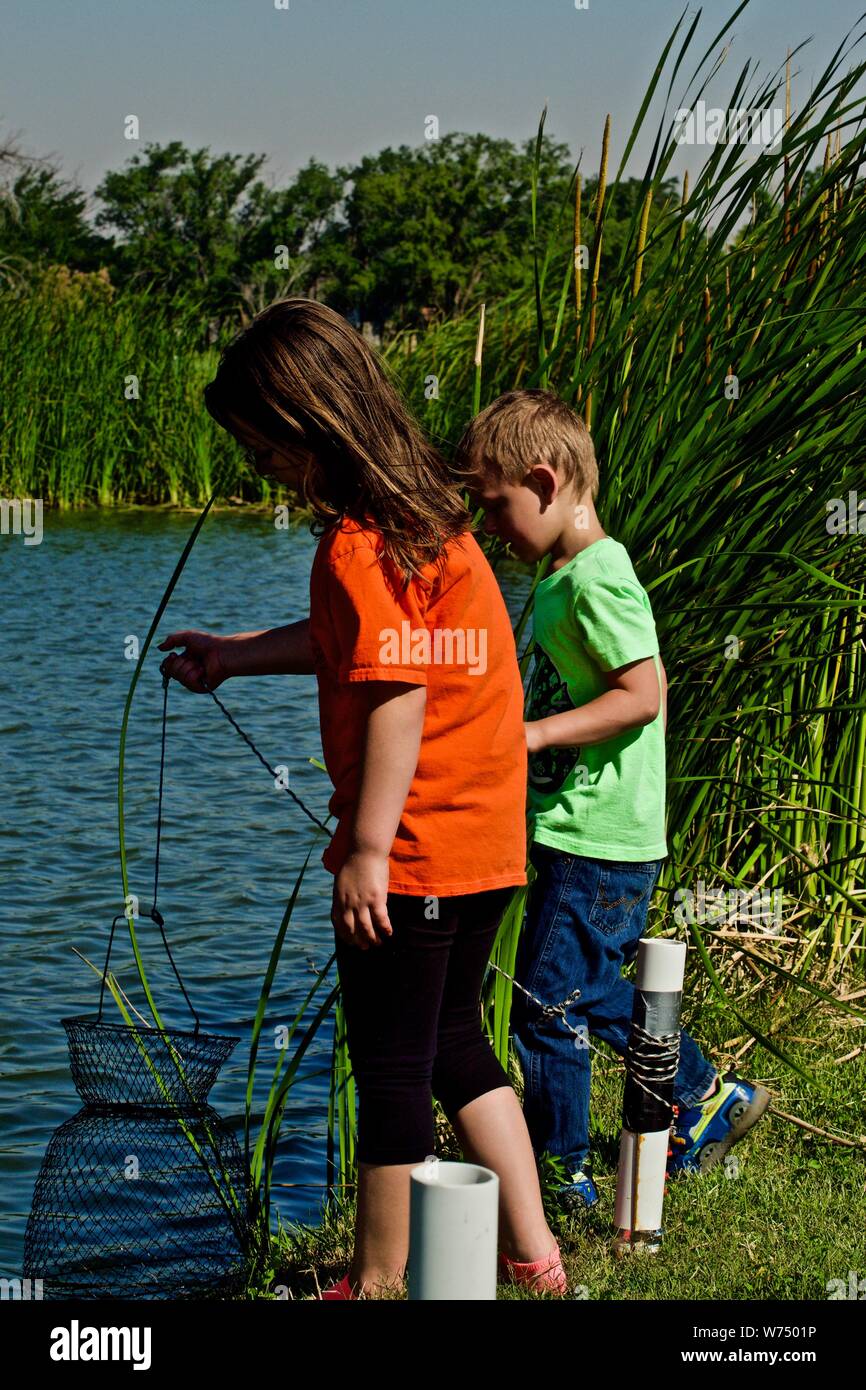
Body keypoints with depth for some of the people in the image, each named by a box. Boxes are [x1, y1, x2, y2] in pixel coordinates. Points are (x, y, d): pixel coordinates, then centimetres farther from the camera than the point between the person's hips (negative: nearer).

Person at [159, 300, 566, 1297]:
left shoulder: (360, 547, -19)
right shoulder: (428, 512, 10)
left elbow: (397, 699, -24)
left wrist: (366, 851, -20)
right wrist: (234, 653, 31)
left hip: (408, 852, -9)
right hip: (486, 840, 9)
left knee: (391, 1068, 4)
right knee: (453, 1041, 21)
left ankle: (376, 1281, 17)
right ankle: (533, 1254, 25)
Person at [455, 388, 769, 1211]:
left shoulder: (598, 579, -17)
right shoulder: (563, 576, 13)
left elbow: (645, 692, -23)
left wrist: (536, 733, -24)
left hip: (598, 842, -10)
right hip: (579, 831, 10)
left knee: (546, 1004, -3)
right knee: (592, 994, 21)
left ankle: (560, 1179, 8)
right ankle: (708, 1098, 35)